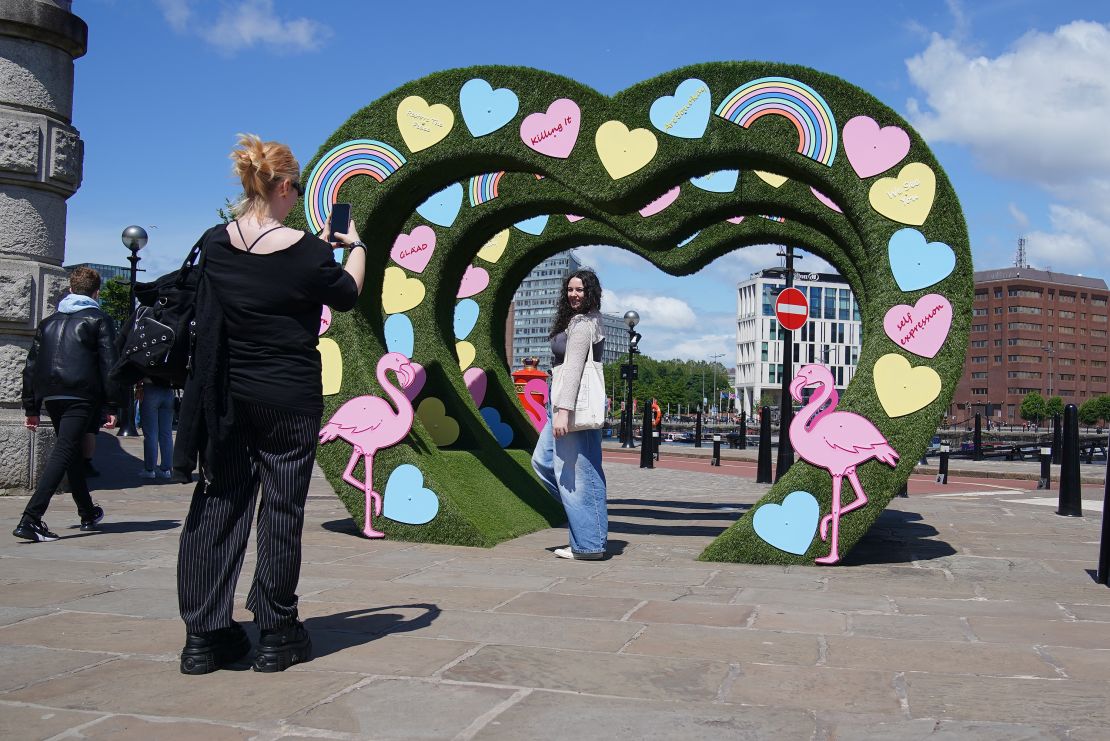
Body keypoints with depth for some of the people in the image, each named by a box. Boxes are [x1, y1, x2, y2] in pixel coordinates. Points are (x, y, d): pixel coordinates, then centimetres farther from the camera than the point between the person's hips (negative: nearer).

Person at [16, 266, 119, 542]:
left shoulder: (49, 321, 19)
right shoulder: (99, 320, 4)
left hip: (51, 396, 6)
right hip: (82, 396, -6)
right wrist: (113, 405, -6)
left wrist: (31, 408, 18)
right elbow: (109, 364, -6)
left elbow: (31, 366, 16)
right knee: (64, 454, -9)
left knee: (73, 454, 20)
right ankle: (30, 519, -21)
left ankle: (88, 513, 33)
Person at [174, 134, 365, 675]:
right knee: (282, 509, 5)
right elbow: (347, 296, 6)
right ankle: (277, 637, 11)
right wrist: (355, 247, 22)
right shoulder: (304, 251, -12)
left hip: (226, 394, 4)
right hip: (289, 397, -4)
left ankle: (204, 636, 11)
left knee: (218, 506, 9)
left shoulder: (216, 244, -1)